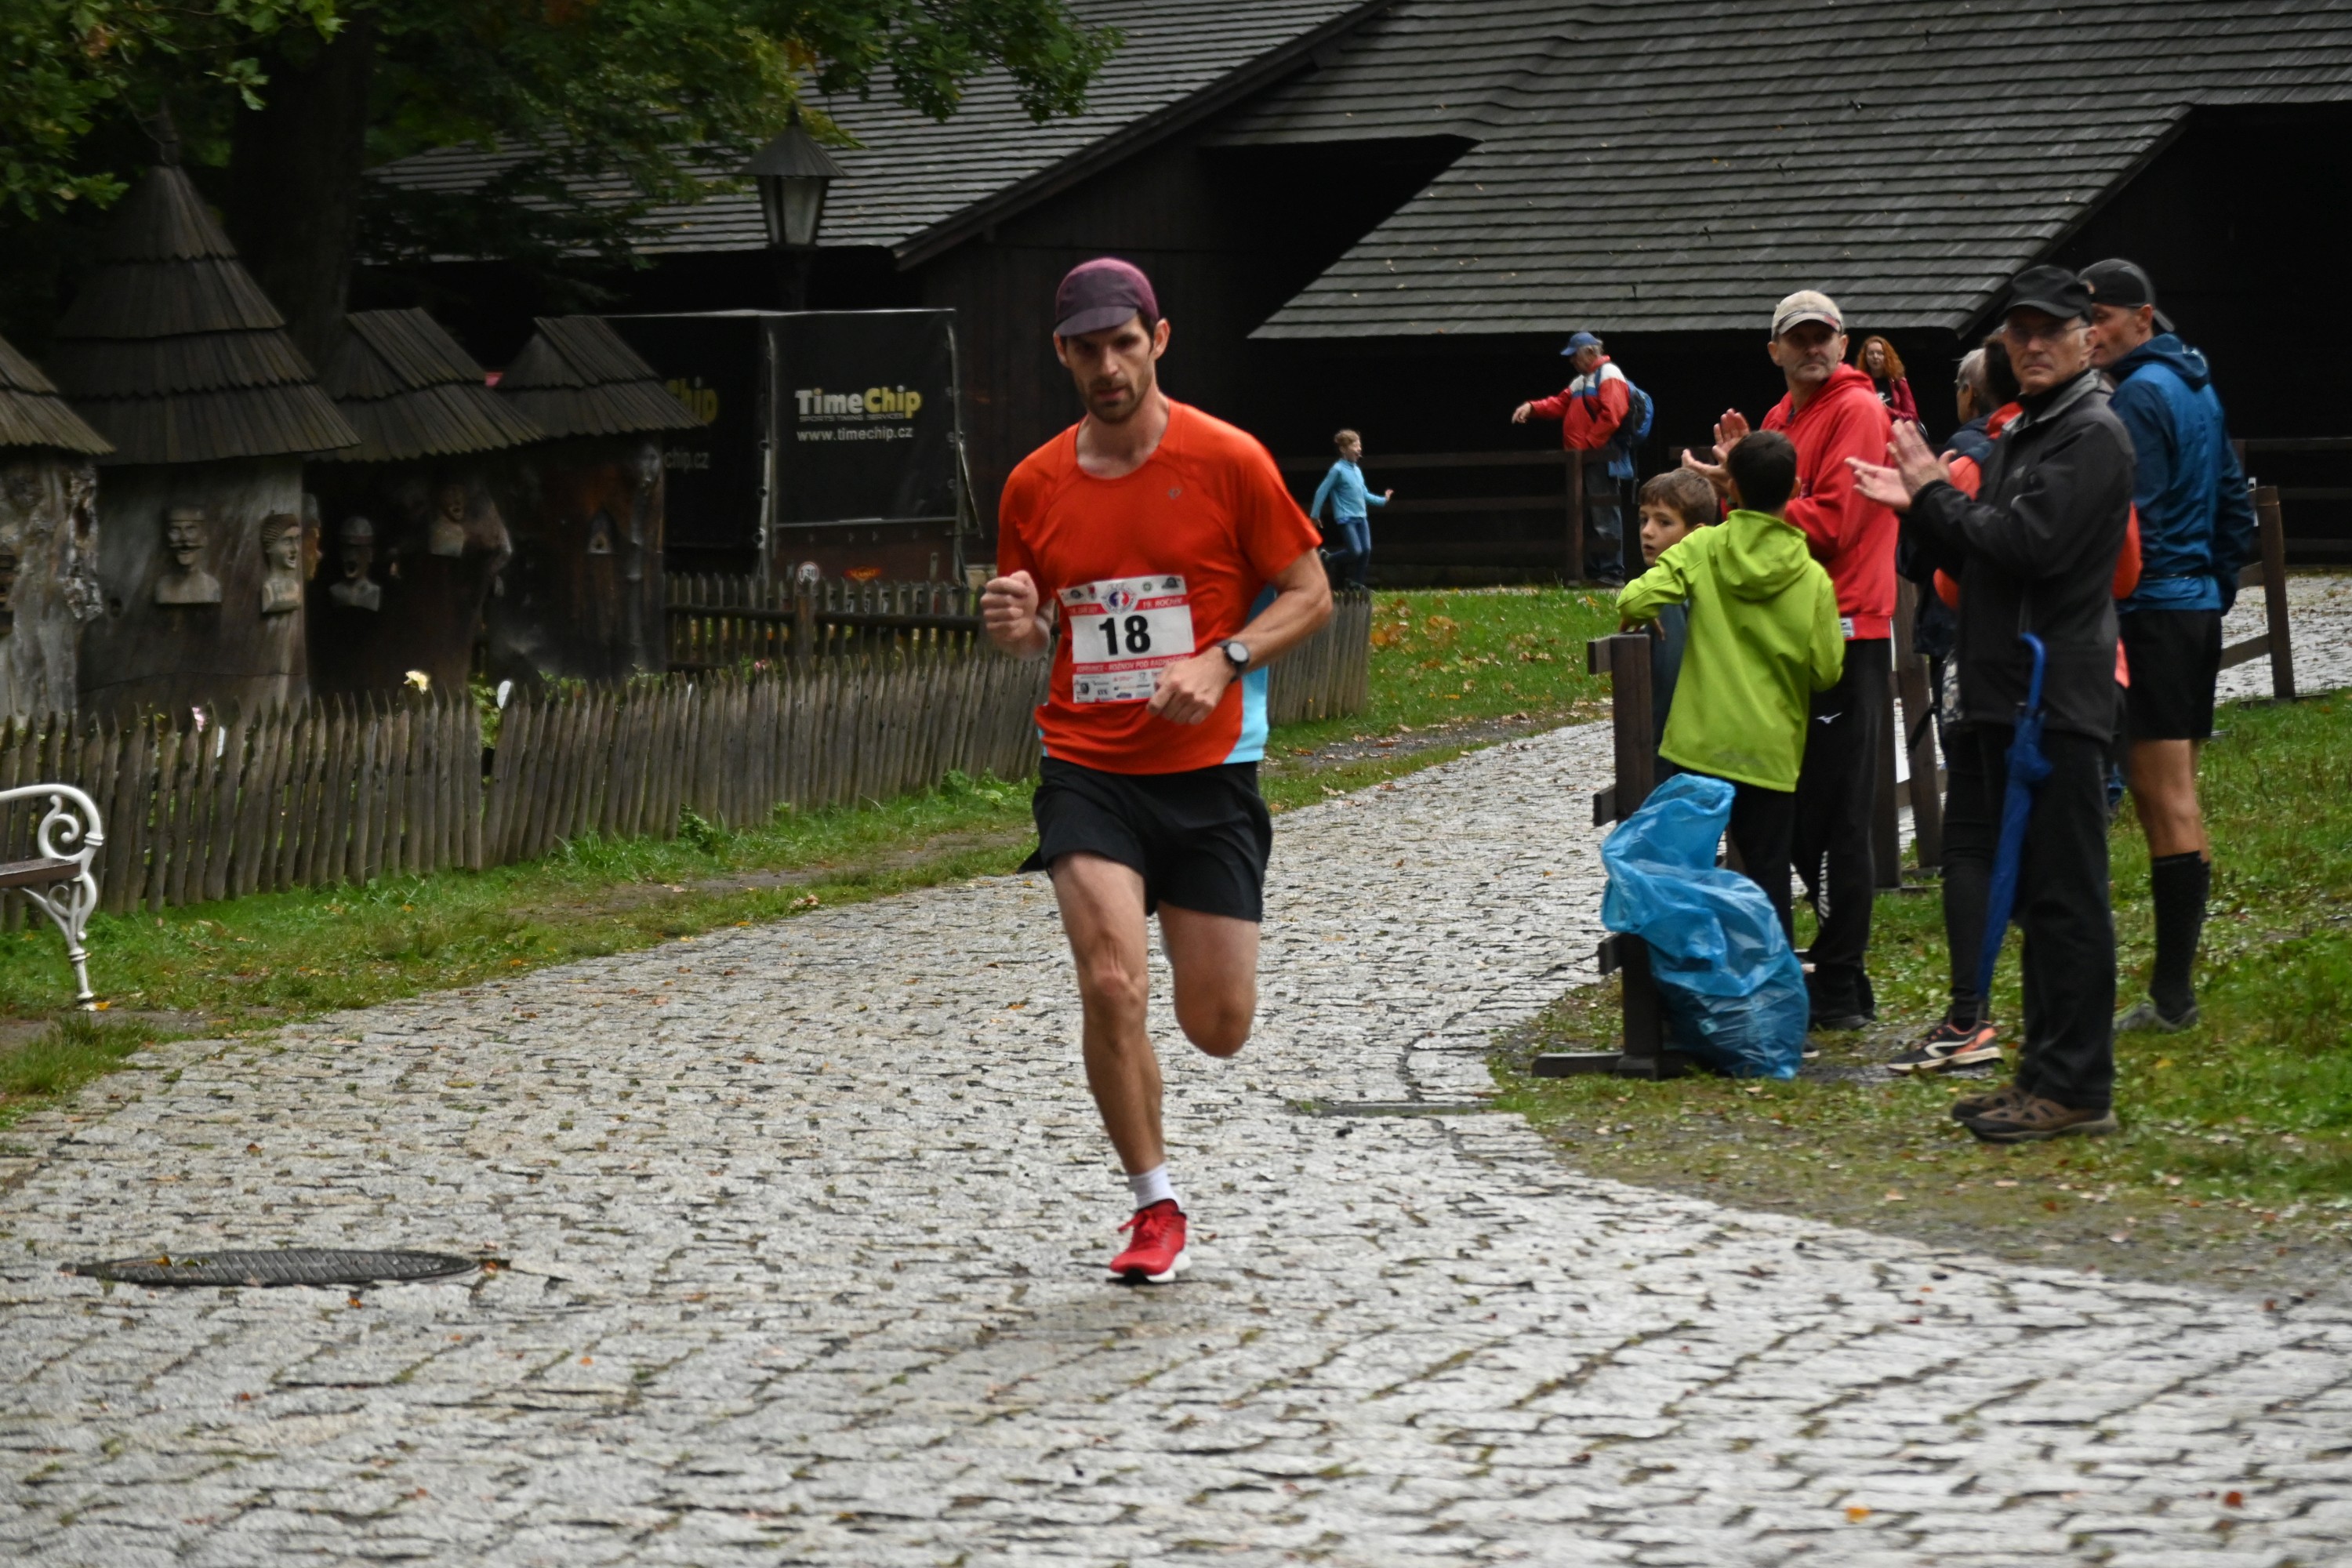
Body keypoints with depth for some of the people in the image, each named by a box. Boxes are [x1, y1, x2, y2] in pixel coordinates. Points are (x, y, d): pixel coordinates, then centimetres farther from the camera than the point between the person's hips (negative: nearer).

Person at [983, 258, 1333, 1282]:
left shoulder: (1228, 462, -5)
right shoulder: (1035, 486, 4)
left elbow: (1309, 594, 1)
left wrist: (1222, 661, -15)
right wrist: (1015, 628, -8)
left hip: (1209, 771, -1)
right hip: (1087, 768, 1)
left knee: (1218, 1028, 2)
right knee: (1112, 983, -18)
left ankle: (1185, 918, 41)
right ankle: (1154, 1206, 0)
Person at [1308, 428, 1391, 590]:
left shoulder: (1357, 470, 11)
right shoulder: (1338, 470, -11)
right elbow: (1322, 491, -9)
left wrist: (1383, 500, 17)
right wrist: (1315, 515, -8)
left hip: (1361, 516, 7)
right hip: (1346, 518, -7)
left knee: (1366, 550, 1)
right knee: (1355, 551, -14)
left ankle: (1356, 583, 11)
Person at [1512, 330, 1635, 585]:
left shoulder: (1609, 376, -8)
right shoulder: (1581, 380, 23)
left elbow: (1610, 416, -18)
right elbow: (1560, 404, 20)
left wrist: (1587, 445, -18)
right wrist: (1532, 408, 3)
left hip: (1601, 459, -10)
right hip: (1582, 459, 10)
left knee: (1604, 516, -11)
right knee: (1584, 517, 11)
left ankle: (1612, 573, -11)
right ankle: (1591, 571, 15)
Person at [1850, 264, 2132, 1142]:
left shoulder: (2092, 435, -10)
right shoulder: (2021, 433, 21)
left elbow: (2026, 544, -21)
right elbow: (1969, 558, 23)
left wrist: (1934, 494, -10)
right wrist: (1920, 507, 6)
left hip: (2056, 700, -10)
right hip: (1999, 695, 10)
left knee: (2062, 895, -7)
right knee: (1987, 871, 13)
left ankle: (2076, 1088, -5)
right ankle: (2046, 1075, 20)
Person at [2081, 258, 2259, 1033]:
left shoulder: (2138, 395, -14)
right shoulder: (2196, 386, 16)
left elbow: (2127, 517, -20)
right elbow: (2235, 502, 22)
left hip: (2150, 611, -10)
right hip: (2198, 606, 10)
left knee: (2165, 804, -9)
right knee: (2177, 802, 13)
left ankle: (2170, 996, -8)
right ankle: (2177, 987, 16)